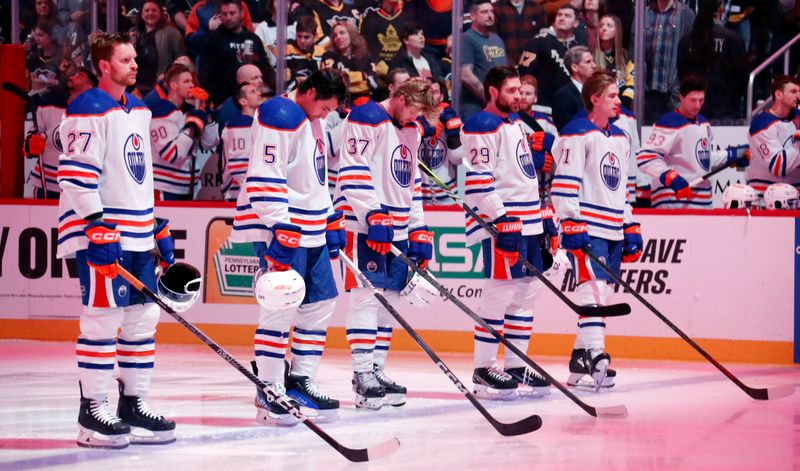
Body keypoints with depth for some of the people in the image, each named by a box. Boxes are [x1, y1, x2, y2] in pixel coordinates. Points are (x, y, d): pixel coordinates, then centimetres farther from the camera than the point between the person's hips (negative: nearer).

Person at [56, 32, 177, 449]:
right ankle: (92, 410, -2)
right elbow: (76, 174, -18)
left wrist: (159, 227, 21)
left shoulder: (138, 110, 16)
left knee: (143, 316, 9)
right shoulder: (88, 110, -12)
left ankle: (134, 403, 17)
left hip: (137, 235, 9)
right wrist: (98, 230, -23)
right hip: (101, 234, -9)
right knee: (103, 317, -8)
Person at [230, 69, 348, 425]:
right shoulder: (278, 116, -15)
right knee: (282, 307, -12)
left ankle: (300, 382, 21)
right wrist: (280, 229, -26)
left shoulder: (313, 122, 16)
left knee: (321, 302, 13)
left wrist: (332, 222, 25)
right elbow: (265, 178, -22)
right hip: (278, 227, -10)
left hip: (311, 230, 10)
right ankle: (269, 393, -10)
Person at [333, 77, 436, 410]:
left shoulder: (410, 131, 19)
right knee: (367, 296, -12)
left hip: (398, 229, 9)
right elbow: (352, 172, -17)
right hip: (363, 226, -9)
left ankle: (376, 371, 14)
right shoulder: (367, 119, -9)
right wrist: (374, 216, -22)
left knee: (389, 299, 9)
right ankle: (363, 374, -13)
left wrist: (419, 232, 18)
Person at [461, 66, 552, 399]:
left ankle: (516, 365, 17)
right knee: (500, 292, -10)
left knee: (527, 290, 10)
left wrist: (541, 221, 23)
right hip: (500, 221, -10)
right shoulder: (483, 127, -11)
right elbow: (478, 178, -18)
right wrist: (501, 219, -23)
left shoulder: (514, 123, 20)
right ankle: (483, 369, -5)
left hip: (526, 222, 10)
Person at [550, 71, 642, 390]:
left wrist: (631, 231, 18)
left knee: (602, 296, 9)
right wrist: (571, 227, -21)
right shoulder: (577, 135, -8)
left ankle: (580, 359, 16)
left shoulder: (620, 139, 18)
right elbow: (564, 185, -14)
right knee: (593, 289, -18)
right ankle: (596, 356, -24)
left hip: (613, 230, 9)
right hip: (586, 229, -9)